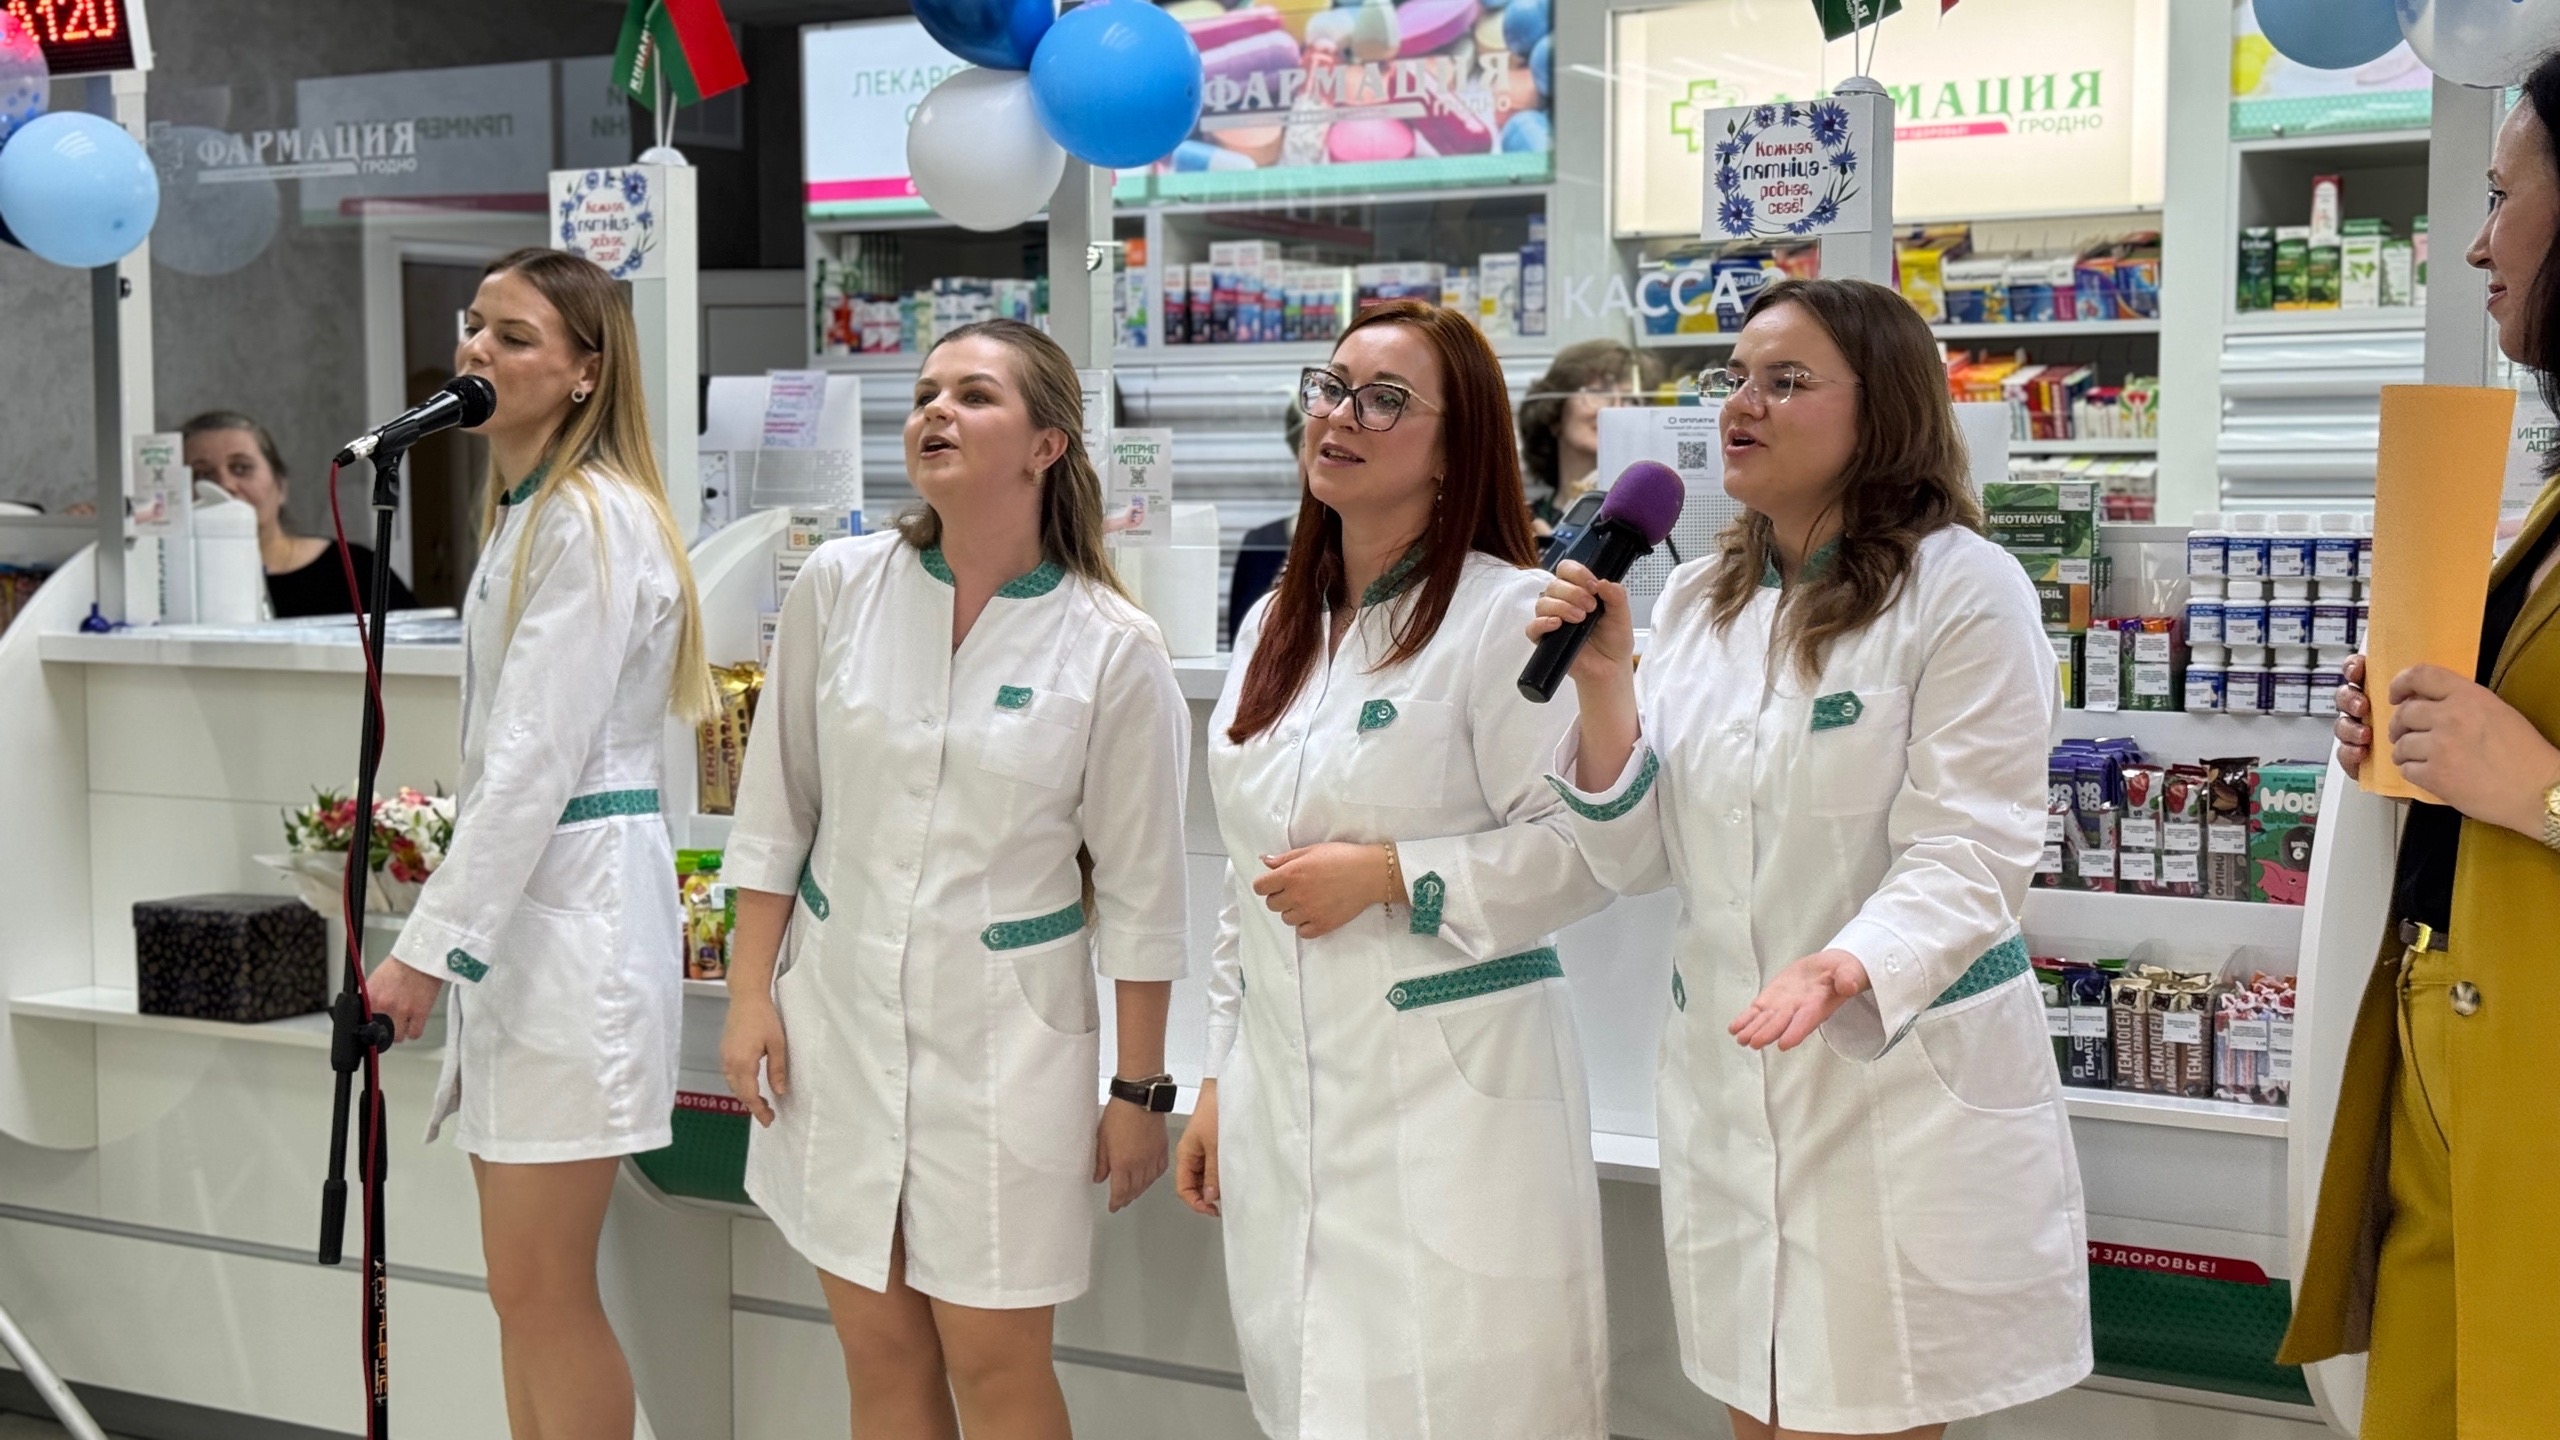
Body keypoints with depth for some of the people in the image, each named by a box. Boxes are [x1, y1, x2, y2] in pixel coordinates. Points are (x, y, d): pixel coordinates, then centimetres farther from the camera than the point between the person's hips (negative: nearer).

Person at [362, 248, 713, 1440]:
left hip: (573, 911, -10)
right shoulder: (526, 512, 18)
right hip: (516, 908, 10)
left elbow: (534, 760, -18)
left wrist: (430, 945, -18)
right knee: (527, 1289, 13)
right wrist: (448, 927, 16)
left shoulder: (592, 520, -13)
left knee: (542, 1291, -4)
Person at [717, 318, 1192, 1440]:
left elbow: (1139, 892, -3)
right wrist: (750, 995, 3)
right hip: (838, 1009, 3)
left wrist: (1139, 1090, -1)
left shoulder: (1114, 650, -9)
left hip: (1004, 1027, -3)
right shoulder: (839, 586, -2)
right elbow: (775, 810, 6)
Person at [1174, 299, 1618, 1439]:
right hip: (1284, 1105, 7)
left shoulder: (1506, 614, -8)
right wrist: (1219, 1079, 19)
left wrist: (1390, 874, -16)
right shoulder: (1273, 627, 15)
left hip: (1447, 1099, -7)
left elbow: (1581, 845, -13)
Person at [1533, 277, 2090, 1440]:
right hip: (1727, 1079, 6)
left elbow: (1967, 855, -17)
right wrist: (1602, 682, -8)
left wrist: (1849, 966, -35)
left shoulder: (1964, 589, -10)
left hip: (1899, 1077, -6)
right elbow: (1635, 858, 6)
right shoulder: (1699, 598, 8)